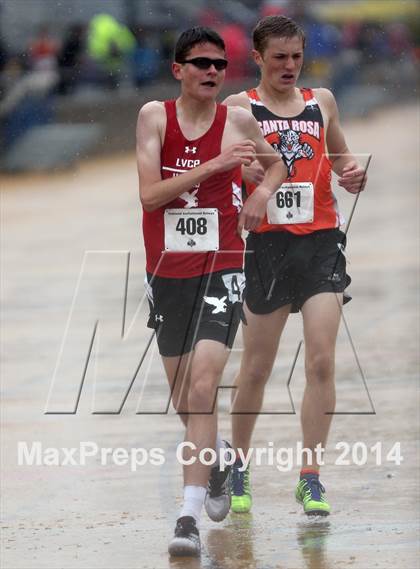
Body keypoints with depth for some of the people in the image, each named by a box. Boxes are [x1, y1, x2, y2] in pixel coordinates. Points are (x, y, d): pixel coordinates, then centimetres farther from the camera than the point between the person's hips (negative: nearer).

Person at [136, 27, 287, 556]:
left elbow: (277, 163, 20)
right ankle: (218, 458, 46)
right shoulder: (154, 116, -3)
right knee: (184, 401, 13)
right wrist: (215, 166, -22)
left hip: (220, 270, -2)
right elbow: (150, 194, -14)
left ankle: (190, 516, -20)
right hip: (166, 272, 2)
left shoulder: (237, 121, 0)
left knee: (201, 390, -18)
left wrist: (262, 191, -1)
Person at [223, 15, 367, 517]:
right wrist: (244, 171, -24)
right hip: (268, 244, -2)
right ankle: (237, 467, 25)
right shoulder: (237, 108, 3)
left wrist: (351, 174, 2)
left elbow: (340, 156, 25)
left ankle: (310, 476, -7)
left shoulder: (321, 101, 13)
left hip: (321, 244, 2)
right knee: (256, 366, 7)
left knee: (321, 362, -10)